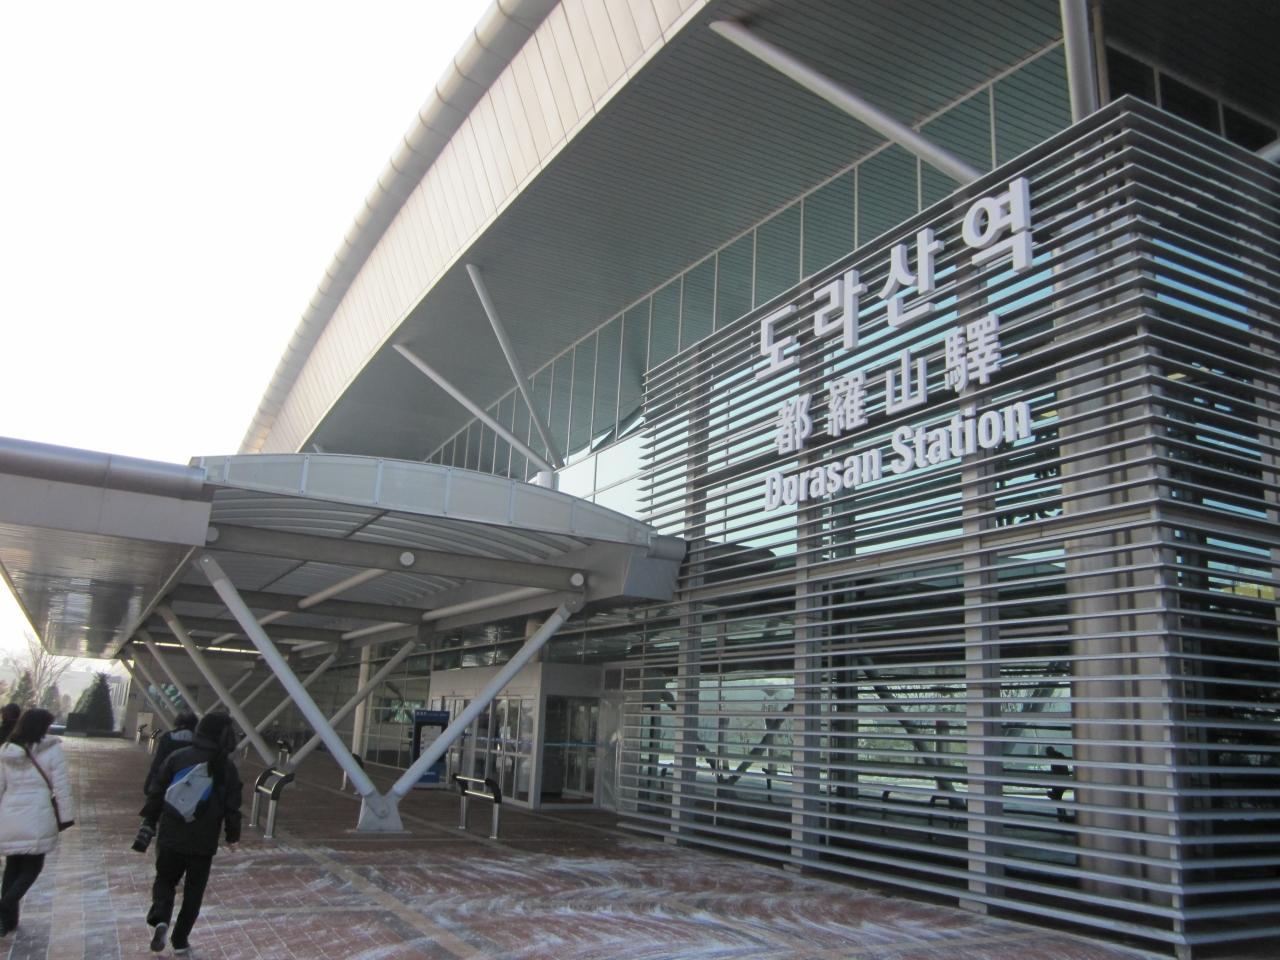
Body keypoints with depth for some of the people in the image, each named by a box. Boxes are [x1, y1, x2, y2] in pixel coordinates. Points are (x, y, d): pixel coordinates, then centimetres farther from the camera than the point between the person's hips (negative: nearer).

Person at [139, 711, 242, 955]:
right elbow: (232, 807, -1)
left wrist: (149, 821, 16)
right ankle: (180, 940, 16)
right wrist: (233, 834, 11)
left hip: (171, 836, 1)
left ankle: (159, 919, -7)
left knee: (165, 879, 18)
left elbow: (156, 793, 3)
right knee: (194, 891, 13)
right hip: (204, 842, -1)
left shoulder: (176, 757, -3)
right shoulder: (227, 768, -5)